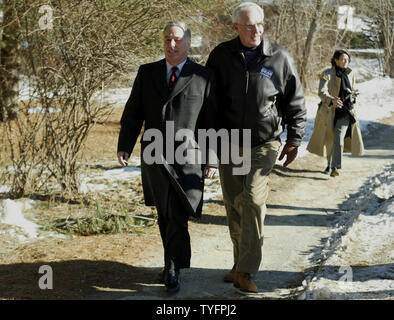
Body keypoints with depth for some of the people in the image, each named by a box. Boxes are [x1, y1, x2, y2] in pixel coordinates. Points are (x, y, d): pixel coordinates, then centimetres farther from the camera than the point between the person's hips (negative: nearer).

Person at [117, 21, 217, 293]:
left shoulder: (203, 77, 1)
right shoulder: (147, 73, 8)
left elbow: (212, 122, 2)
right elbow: (133, 114, 7)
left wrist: (212, 160, -2)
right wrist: (125, 146, -4)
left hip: (187, 159, -3)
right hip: (154, 157, 3)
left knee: (178, 216, -8)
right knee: (165, 217, 11)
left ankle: (172, 270, 6)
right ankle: (174, 264, 25)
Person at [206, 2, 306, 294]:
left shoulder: (279, 58, -3)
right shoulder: (221, 56, 0)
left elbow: (296, 103, 5)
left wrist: (294, 140, 3)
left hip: (264, 144, -3)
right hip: (228, 142, 3)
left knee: (253, 201, -15)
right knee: (233, 204, 7)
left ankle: (246, 273, -13)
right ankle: (241, 261, 22)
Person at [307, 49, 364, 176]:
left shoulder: (350, 74, 6)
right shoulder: (327, 74, -9)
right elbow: (322, 92, -22)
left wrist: (352, 95, 1)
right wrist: (331, 99, -40)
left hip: (345, 110, 1)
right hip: (329, 111, -1)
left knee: (339, 137, -18)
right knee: (328, 140, 13)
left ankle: (335, 167, -21)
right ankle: (329, 164, 37)